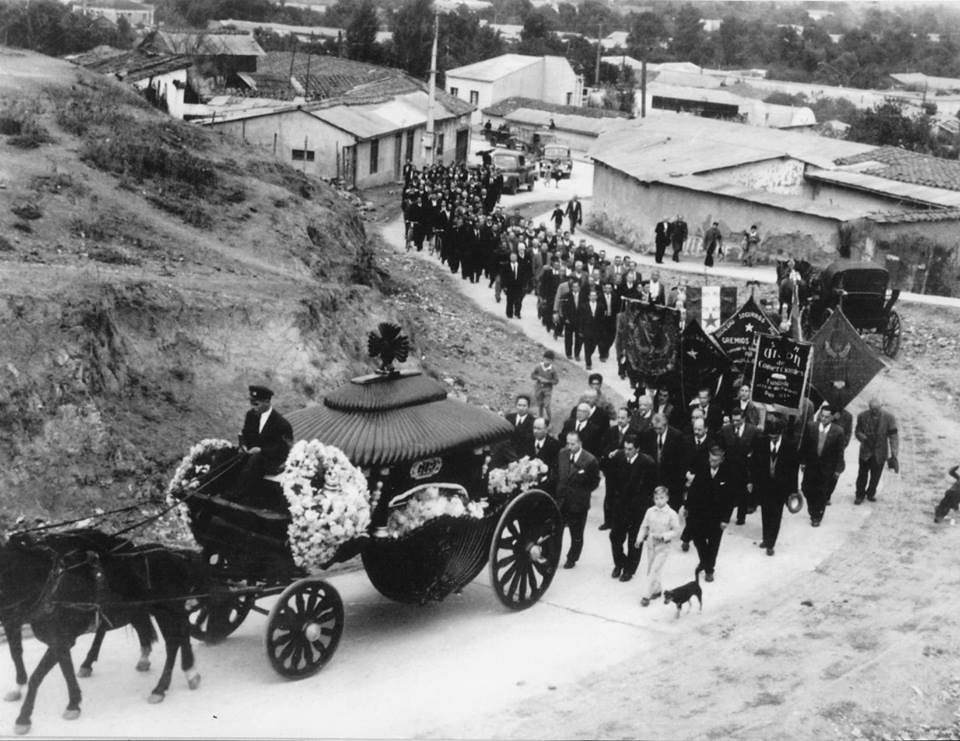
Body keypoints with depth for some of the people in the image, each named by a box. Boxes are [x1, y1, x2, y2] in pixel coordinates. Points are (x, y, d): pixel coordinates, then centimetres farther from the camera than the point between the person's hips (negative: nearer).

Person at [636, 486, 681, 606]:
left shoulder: (671, 514, -12)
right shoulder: (650, 511, -2)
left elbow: (676, 531, -7)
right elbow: (644, 526, 7)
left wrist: (664, 536, -20)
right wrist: (640, 539, -3)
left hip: (663, 547, -4)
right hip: (651, 545, 4)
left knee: (655, 570, -8)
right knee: (650, 570, 13)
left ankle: (646, 595, -4)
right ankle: (657, 590, 33)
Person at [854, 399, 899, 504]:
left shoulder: (888, 418, -12)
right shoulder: (862, 416, -9)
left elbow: (893, 436, -10)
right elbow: (858, 432, 2)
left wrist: (894, 454, -16)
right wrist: (864, 439, -21)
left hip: (880, 453, 0)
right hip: (866, 451, 0)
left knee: (875, 475, 11)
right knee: (863, 474, 8)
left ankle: (871, 493, 34)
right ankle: (859, 495, 26)